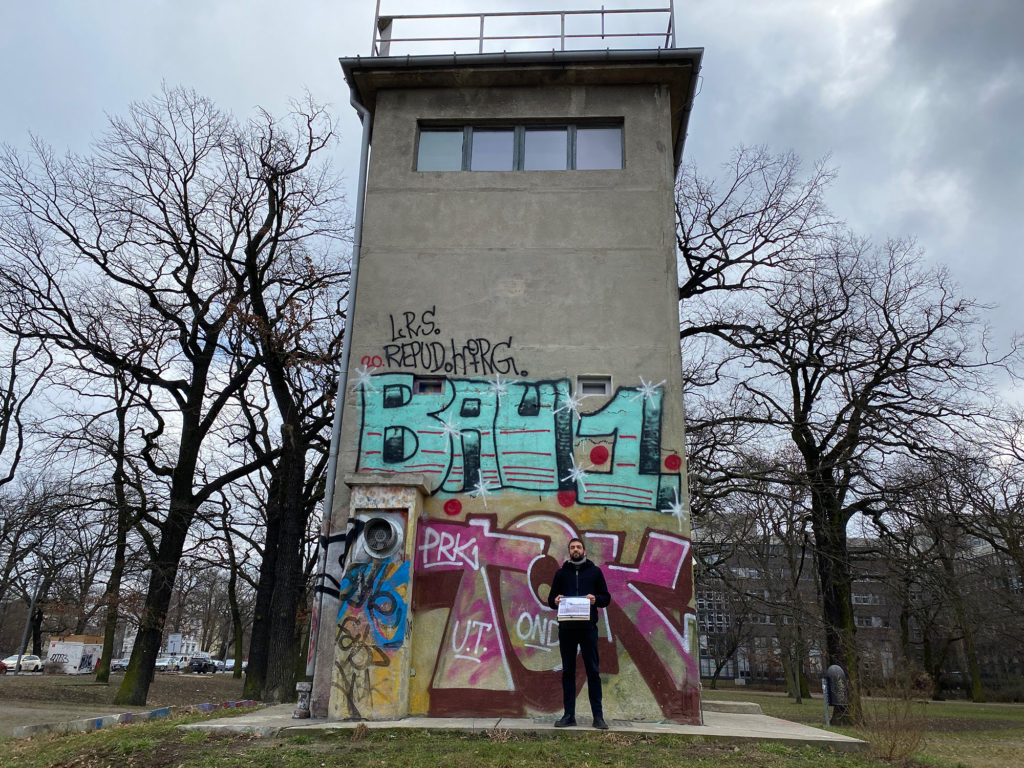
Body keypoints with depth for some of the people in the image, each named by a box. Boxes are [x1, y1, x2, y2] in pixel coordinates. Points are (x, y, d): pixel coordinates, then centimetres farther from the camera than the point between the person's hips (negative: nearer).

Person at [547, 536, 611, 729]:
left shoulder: (595, 571, 9)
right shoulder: (561, 573, 13)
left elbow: (606, 598, 8)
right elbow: (550, 599, 13)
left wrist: (596, 599, -13)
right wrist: (555, 601, -10)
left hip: (588, 627, -1)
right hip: (566, 628, 2)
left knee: (593, 671, 0)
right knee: (568, 672, 6)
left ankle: (598, 715, 5)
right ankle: (568, 715, 12)